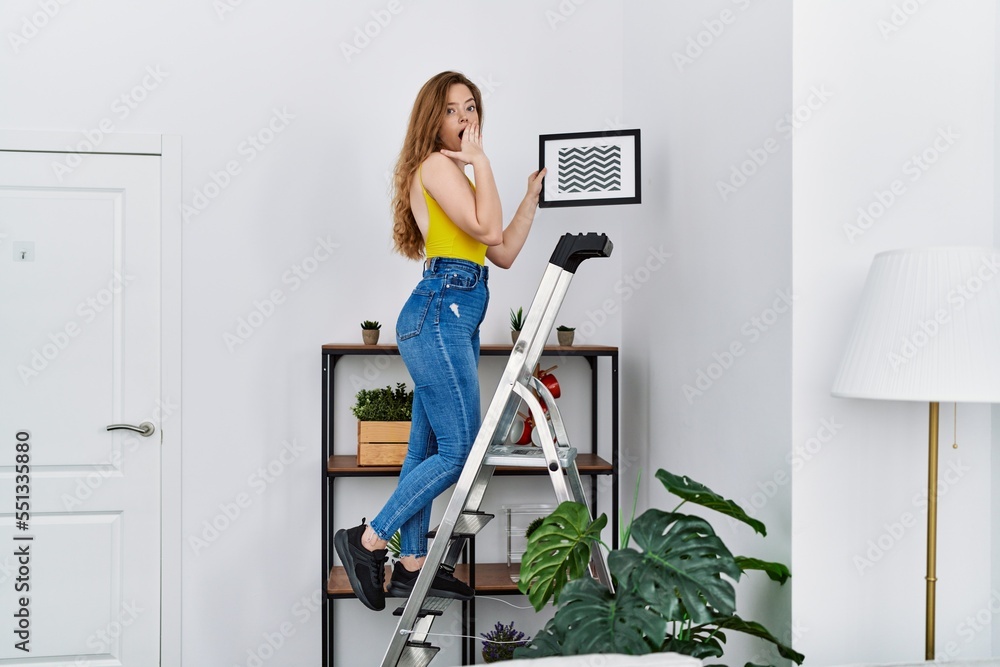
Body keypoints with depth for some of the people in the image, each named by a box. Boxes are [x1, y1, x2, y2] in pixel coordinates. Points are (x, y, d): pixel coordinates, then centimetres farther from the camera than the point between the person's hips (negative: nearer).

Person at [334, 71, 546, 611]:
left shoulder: (455, 171, 23)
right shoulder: (436, 165, -6)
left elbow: (504, 253, 19)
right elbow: (487, 230, -17)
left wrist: (533, 193, 20)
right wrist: (481, 161, -9)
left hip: (452, 319, 10)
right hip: (439, 314, -10)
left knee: (428, 448, 11)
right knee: (459, 451, -8)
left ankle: (409, 566, 18)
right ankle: (367, 540, 1)